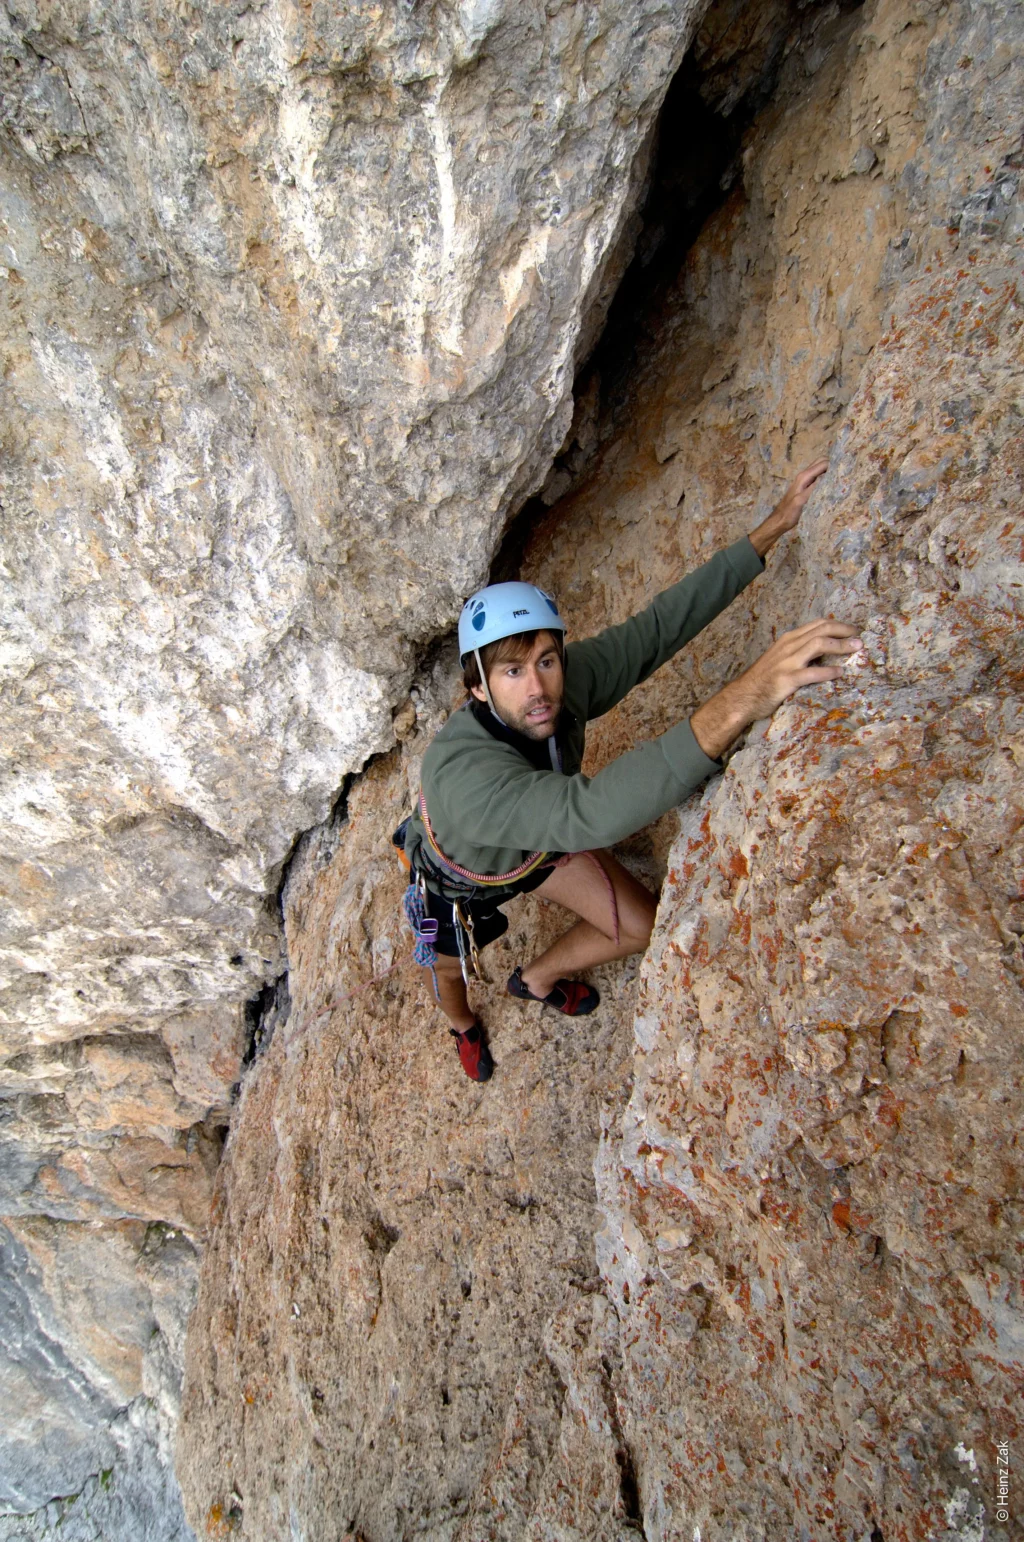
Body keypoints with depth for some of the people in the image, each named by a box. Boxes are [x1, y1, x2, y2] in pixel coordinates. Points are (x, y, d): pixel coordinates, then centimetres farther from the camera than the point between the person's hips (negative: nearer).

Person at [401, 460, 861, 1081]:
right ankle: (464, 1025, 66)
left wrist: (773, 528, -22)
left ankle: (538, 978, 39)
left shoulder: (571, 678, -35)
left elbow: (661, 623, -22)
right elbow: (591, 813, -69)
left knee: (643, 927, 6)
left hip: (543, 843, 4)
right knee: (453, 971, 23)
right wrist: (738, 703, -77)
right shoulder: (461, 774, -53)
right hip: (465, 873, -4)